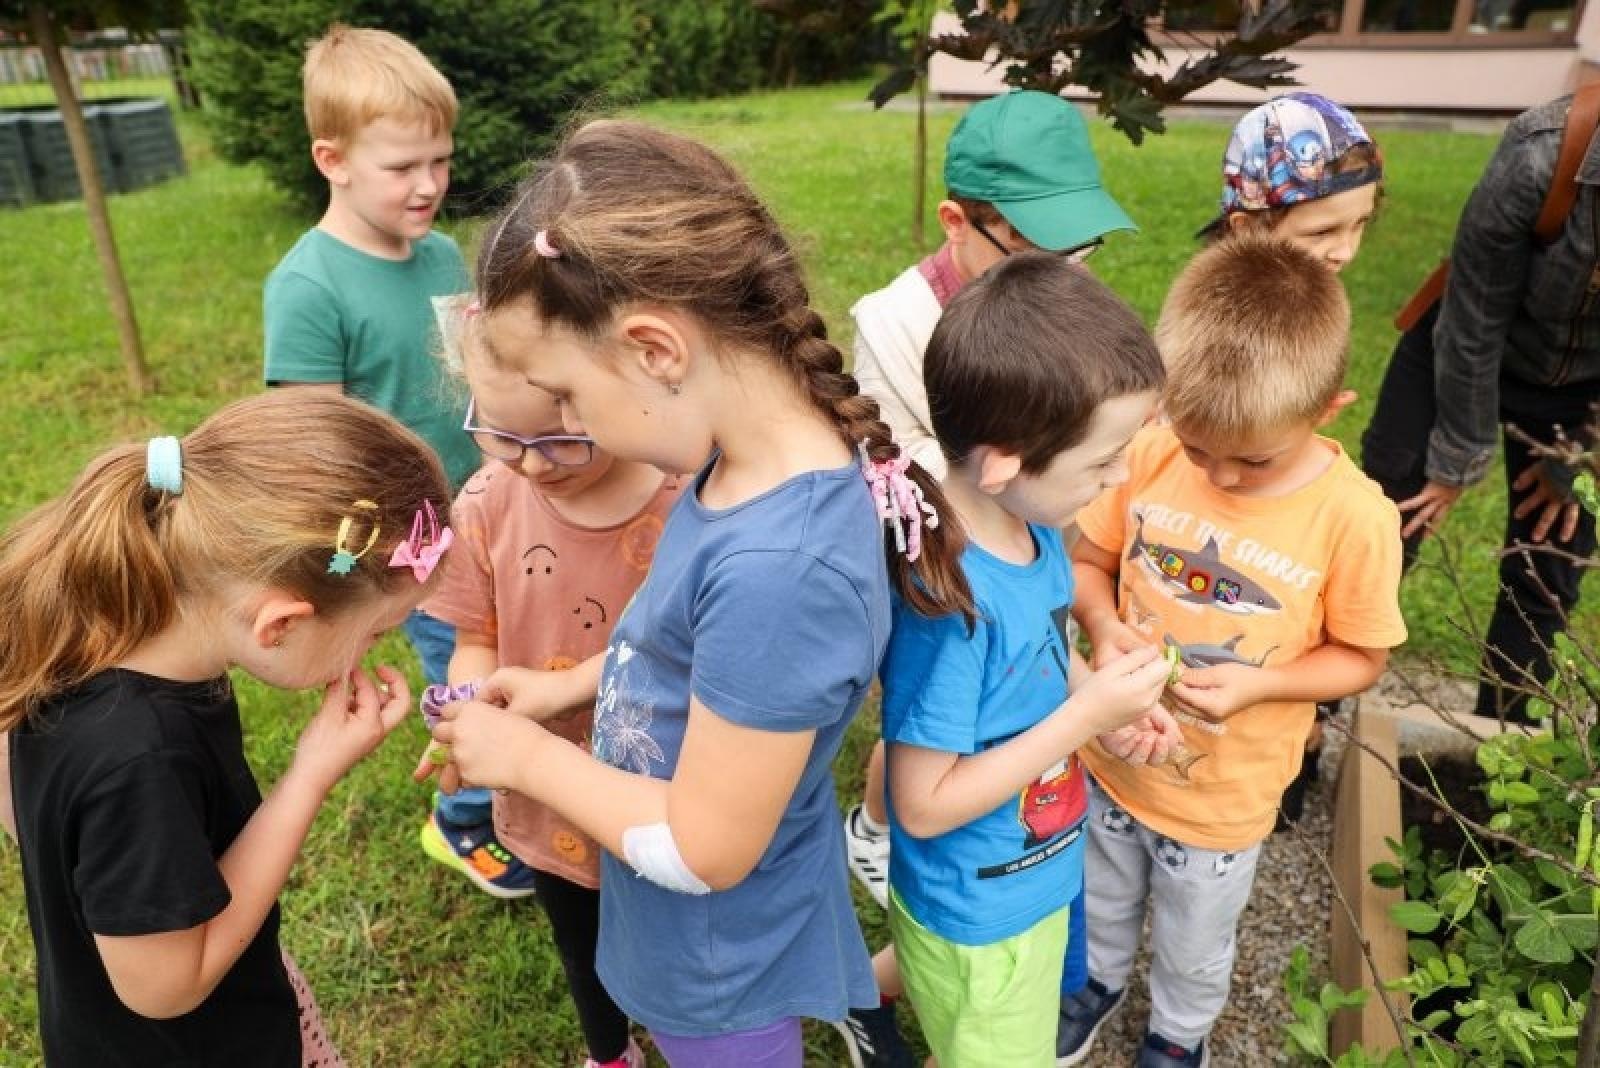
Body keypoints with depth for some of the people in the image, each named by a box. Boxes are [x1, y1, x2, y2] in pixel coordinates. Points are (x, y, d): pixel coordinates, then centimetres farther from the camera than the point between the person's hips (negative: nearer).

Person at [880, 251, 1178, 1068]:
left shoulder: (1034, 527, -11)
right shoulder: (947, 599, -36)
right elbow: (925, 804, -27)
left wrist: (1108, 696, -11)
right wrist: (1085, 717, -28)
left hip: (1030, 881, 8)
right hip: (981, 915, -7)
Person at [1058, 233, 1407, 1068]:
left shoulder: (1355, 517, -23)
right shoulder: (1150, 457, -19)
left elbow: (1361, 656, -10)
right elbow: (1086, 561, -4)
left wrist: (1256, 684, -27)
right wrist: (1103, 626, -24)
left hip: (1221, 800, -2)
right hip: (1112, 756, 2)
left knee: (1192, 948, 26)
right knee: (1101, 903, 30)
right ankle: (1100, 980, 62)